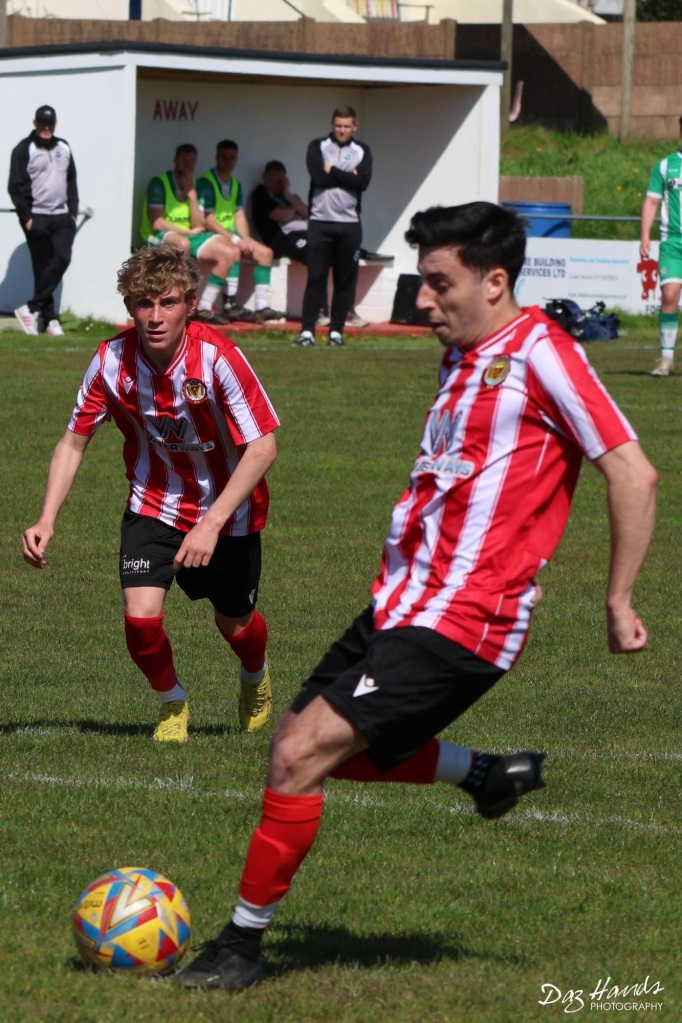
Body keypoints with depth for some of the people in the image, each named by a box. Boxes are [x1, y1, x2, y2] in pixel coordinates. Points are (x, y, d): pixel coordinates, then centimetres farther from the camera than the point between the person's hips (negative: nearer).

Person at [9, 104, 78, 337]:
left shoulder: (63, 148, 15)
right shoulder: (24, 150, -3)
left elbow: (72, 182, 21)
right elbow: (15, 186, -6)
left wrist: (73, 211, 10)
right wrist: (26, 217, -12)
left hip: (62, 217, 5)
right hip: (37, 219, -5)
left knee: (62, 259, -12)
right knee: (42, 267, -6)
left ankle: (32, 308, -8)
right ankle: (49, 318, -2)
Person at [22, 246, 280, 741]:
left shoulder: (217, 357, -28)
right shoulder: (112, 361, -18)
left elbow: (263, 447, -25)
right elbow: (74, 441, -6)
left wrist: (212, 524, -31)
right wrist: (47, 520, -17)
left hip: (226, 509, -1)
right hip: (154, 503, 1)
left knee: (234, 624, 13)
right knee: (141, 618, -17)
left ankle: (257, 678, 52)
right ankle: (172, 702, 15)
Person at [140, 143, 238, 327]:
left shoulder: (195, 186, 11)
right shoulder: (159, 183, -8)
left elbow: (199, 226, 1)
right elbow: (157, 223, -15)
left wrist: (192, 194, -8)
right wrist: (188, 232, -9)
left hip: (188, 235, 7)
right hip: (159, 237, -7)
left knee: (228, 252, -10)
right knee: (182, 243, -41)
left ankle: (204, 307, -10)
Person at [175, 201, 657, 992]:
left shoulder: (540, 354, -12)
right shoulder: (462, 357, 14)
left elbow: (632, 473, -14)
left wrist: (618, 602, -11)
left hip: (455, 627, -10)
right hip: (397, 601, 10)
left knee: (301, 754, -17)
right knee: (304, 744, 14)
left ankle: (243, 942, -5)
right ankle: (488, 775, 27)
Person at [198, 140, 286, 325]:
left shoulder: (235, 184, 16)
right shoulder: (206, 183, -10)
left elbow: (239, 216, 10)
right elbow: (208, 221, -17)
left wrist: (246, 240, -9)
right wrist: (234, 239, -21)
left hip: (230, 234, 8)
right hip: (212, 234, -8)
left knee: (265, 252, -7)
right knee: (233, 250, -35)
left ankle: (262, 306, -13)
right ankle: (230, 304, -35)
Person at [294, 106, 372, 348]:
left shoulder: (362, 151, 9)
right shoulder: (318, 147, 5)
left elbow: (363, 182, -8)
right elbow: (318, 176, -12)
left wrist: (333, 171, -8)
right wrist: (347, 176, -6)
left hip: (349, 225, 2)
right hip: (320, 221, -2)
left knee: (345, 280, 3)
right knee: (316, 278, -4)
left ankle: (336, 331, 8)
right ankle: (307, 330, -4)